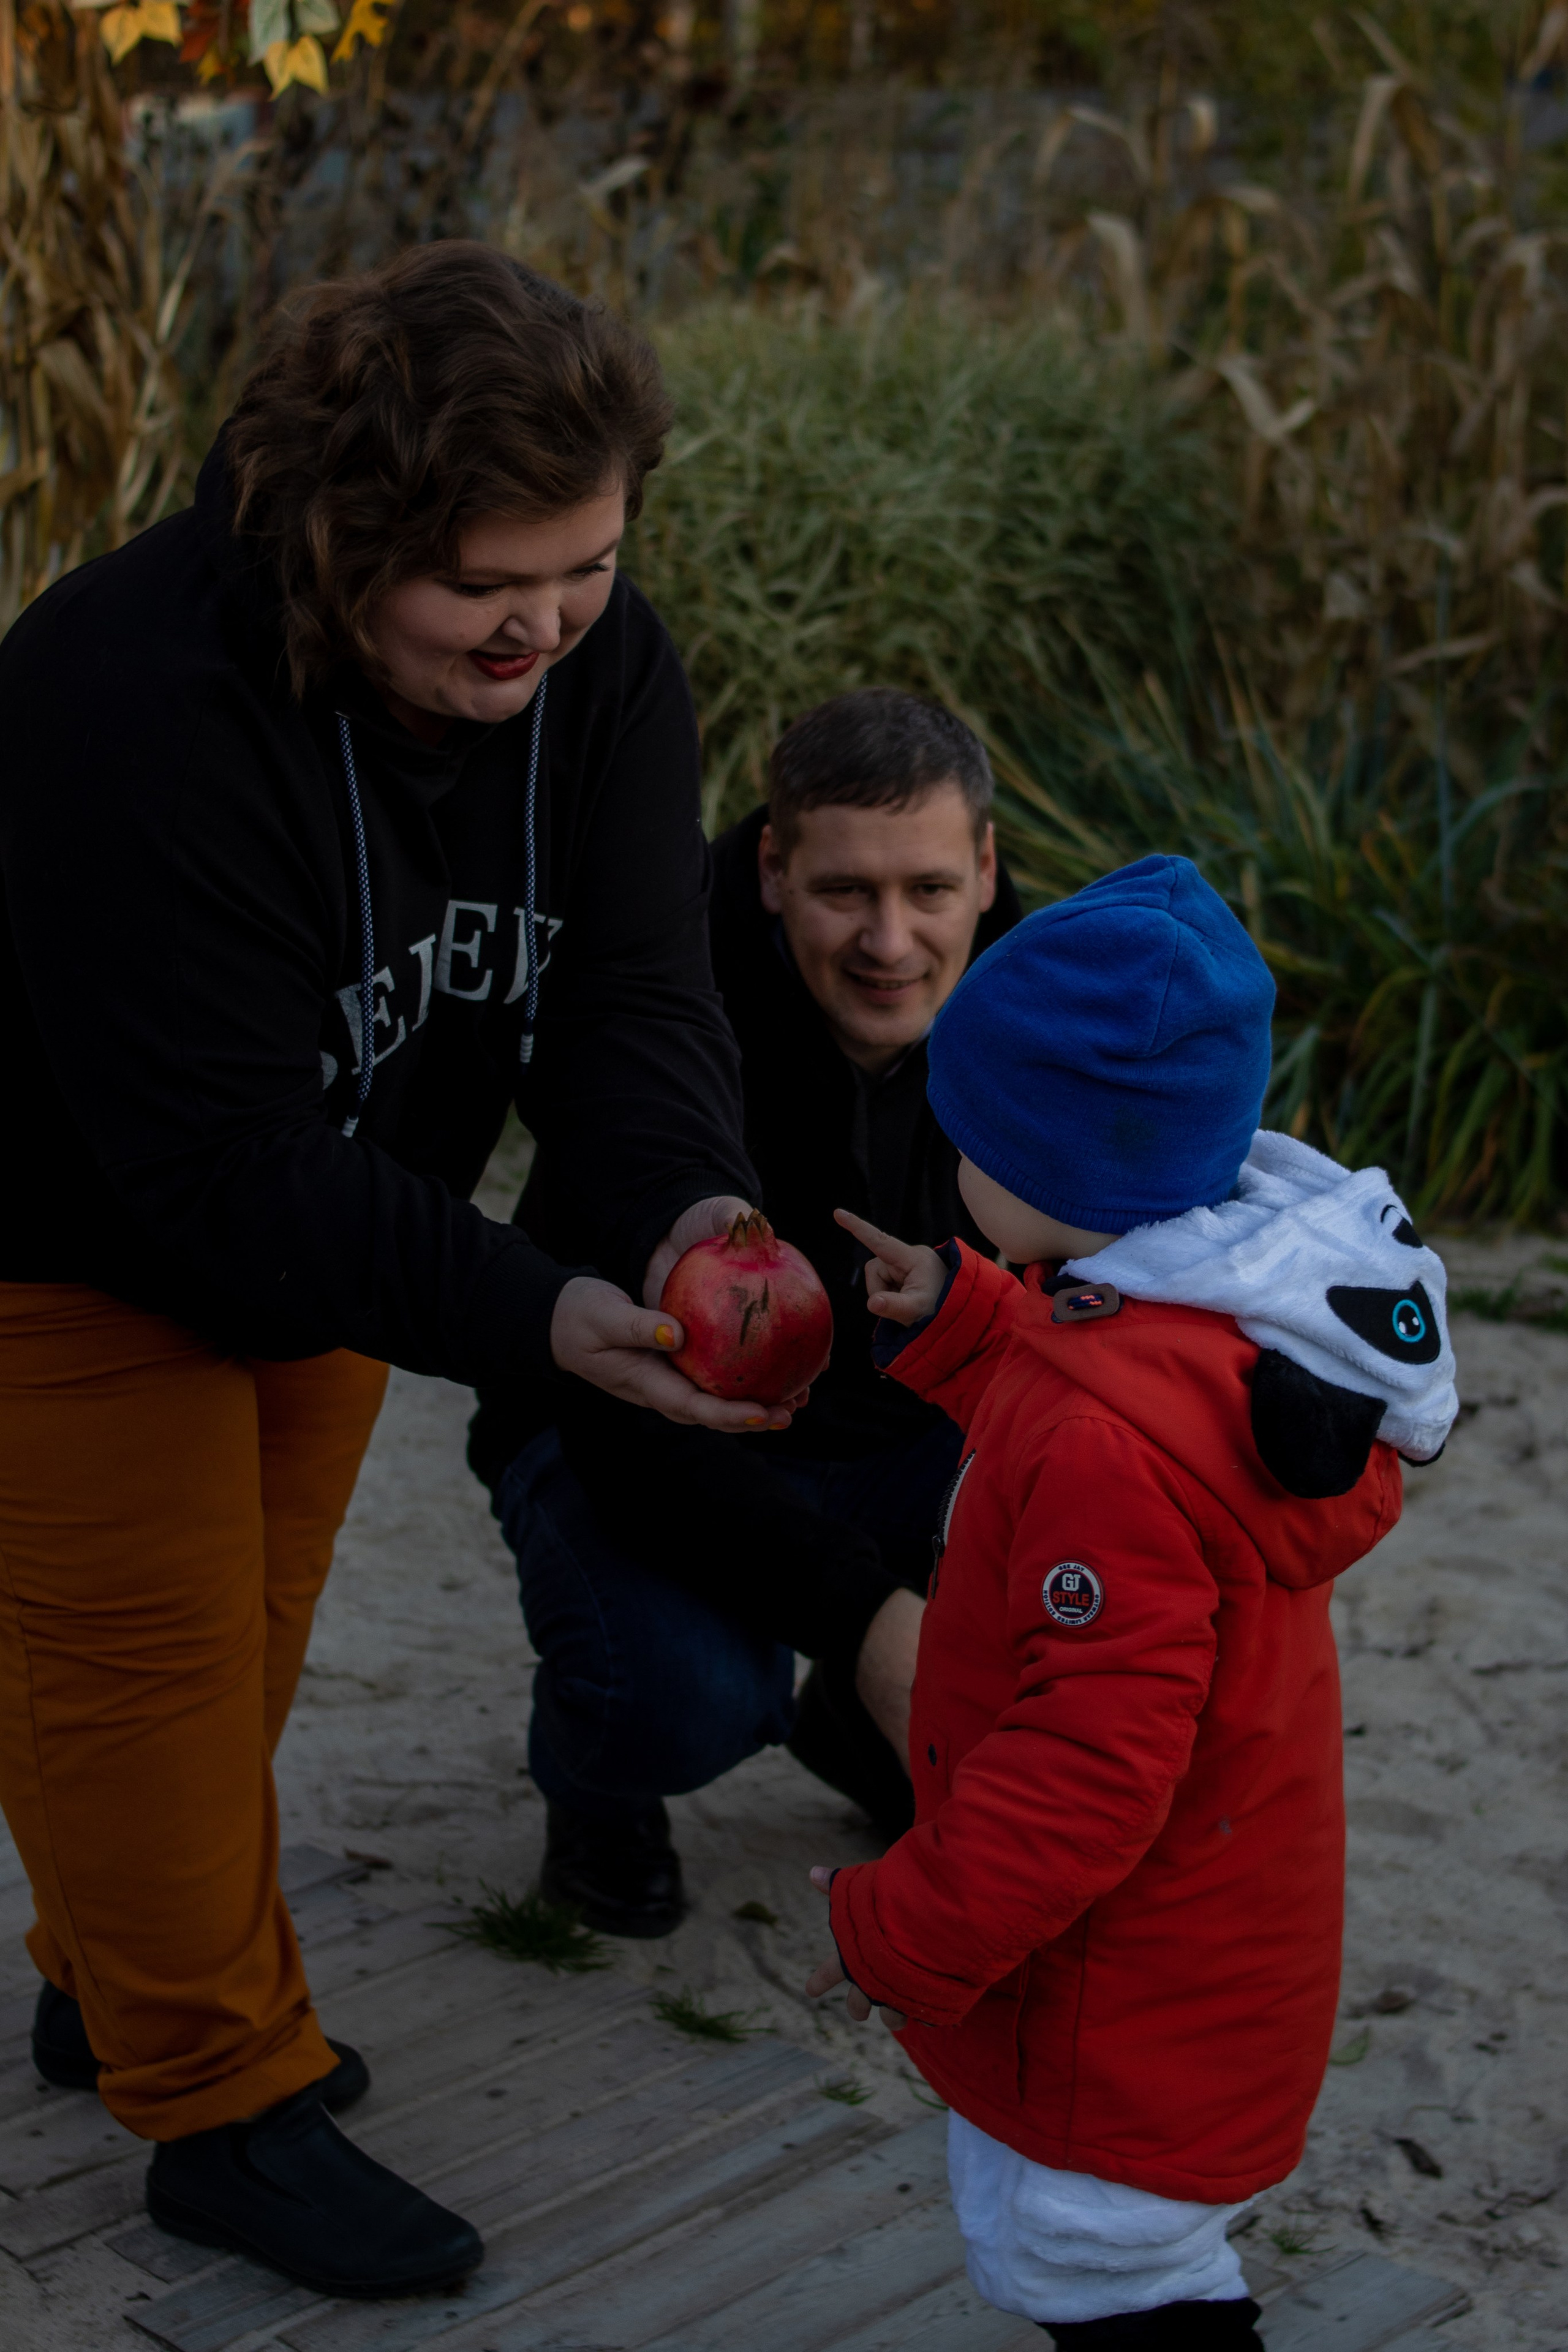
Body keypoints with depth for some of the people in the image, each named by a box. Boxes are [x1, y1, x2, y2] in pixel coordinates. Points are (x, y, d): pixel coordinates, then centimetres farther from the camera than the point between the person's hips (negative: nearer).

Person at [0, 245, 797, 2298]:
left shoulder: (599, 664, -16)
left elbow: (633, 982, -20)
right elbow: (224, 1166, -38)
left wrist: (688, 1201, -41)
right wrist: (533, 1319, -46)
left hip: (322, 1218, 7)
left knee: (246, 1625, 20)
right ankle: (226, 2102, 21)